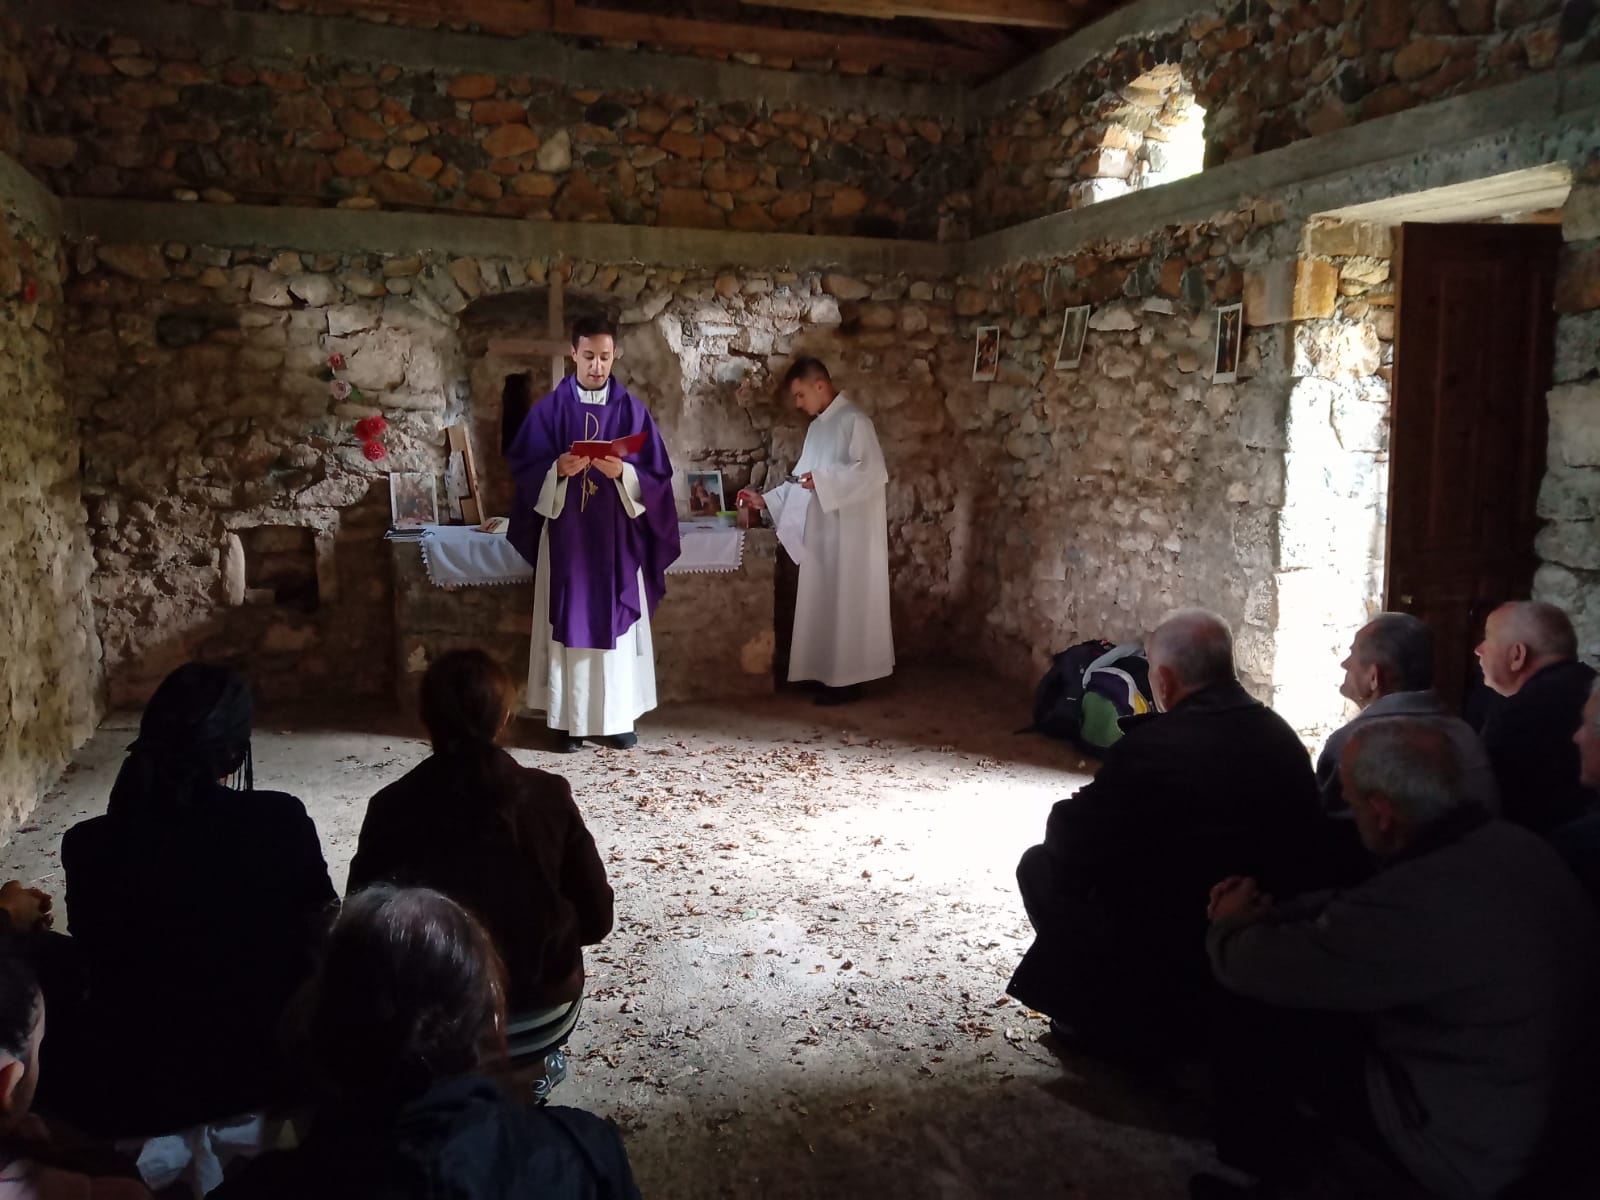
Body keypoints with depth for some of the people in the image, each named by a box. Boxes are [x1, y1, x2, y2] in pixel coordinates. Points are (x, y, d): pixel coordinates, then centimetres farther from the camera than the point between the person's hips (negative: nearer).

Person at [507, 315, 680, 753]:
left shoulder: (633, 411, 4)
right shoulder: (549, 409, 3)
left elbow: (657, 474, 0)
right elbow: (523, 467, 0)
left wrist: (623, 473, -18)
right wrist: (557, 470, -19)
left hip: (617, 538, 1)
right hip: (566, 535, 0)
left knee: (617, 623, 4)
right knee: (568, 624, 2)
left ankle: (618, 717, 14)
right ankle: (568, 719, 10)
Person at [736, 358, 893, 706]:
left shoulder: (854, 420, -13)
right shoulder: (818, 426, 15)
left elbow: (872, 471, -22)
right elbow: (803, 479, 18)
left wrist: (823, 480, -25)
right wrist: (765, 500, 9)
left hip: (851, 530, -9)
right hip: (822, 529, 9)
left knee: (847, 600, -4)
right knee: (824, 601, 11)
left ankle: (848, 679, 3)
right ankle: (829, 673, 20)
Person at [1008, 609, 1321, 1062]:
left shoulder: (1153, 747, -23)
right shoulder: (1282, 737, 0)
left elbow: (1069, 840, -16)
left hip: (1168, 965, -7)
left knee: (1039, 866, 10)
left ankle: (1110, 1019, 15)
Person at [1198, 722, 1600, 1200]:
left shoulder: (1415, 904, -36)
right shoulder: (1514, 845, -7)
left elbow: (1248, 966, -22)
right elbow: (1355, 908, 8)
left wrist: (1230, 925, 0)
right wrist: (1263, 910, 1)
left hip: (1471, 1148, -8)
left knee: (1250, 1022, -2)